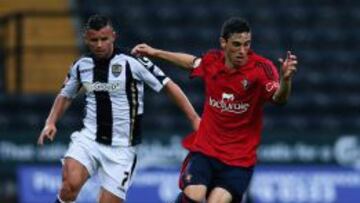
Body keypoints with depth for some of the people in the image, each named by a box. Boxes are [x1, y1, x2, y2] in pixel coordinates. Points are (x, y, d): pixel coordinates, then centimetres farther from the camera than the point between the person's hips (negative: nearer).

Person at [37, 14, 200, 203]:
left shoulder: (133, 63, -10)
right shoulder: (81, 66, 3)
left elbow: (169, 86, -6)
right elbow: (65, 95, 20)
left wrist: (194, 119, -11)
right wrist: (50, 123, 5)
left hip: (121, 148, -2)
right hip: (89, 138, 2)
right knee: (71, 183, -26)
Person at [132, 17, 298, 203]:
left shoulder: (261, 67, -15)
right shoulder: (212, 60, -2)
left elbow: (278, 99, -32)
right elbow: (193, 63, 23)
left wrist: (285, 79, -53)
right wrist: (155, 53, 30)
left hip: (239, 159, -2)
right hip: (204, 149, 2)